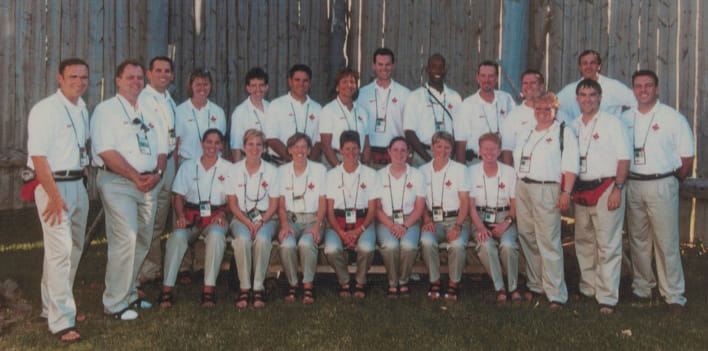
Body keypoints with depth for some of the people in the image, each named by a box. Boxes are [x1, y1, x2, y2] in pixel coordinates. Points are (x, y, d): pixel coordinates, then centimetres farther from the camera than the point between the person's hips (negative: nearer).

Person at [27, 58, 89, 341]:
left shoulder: (82, 109, 12)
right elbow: (38, 157, -17)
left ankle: (52, 307, 31)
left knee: (74, 250, 15)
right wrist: (54, 196, -21)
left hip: (77, 184, 8)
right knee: (59, 252, -10)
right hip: (54, 185, -8)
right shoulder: (45, 110, -12)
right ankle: (61, 321, -3)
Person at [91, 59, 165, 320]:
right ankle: (115, 304, -3)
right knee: (125, 241, -13)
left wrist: (157, 174, -3)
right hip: (118, 183, -7)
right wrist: (135, 177, -16)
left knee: (142, 242, 10)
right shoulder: (106, 110, -1)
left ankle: (129, 294, 23)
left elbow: (161, 150, 17)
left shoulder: (148, 113, 20)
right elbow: (106, 151, -12)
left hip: (149, 185, 7)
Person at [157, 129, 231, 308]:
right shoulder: (188, 166, 15)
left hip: (215, 217, -1)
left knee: (216, 235, -36)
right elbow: (179, 197, 10)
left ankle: (209, 288, -34)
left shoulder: (228, 168, 11)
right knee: (177, 236, -31)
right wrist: (181, 216, -9)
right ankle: (167, 288, -29)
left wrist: (221, 214, -12)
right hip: (191, 215, 1)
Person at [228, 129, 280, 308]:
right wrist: (248, 223, -12)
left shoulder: (271, 171, 4)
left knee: (262, 239, -33)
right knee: (242, 239, -33)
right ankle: (244, 287, -23)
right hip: (241, 217, 0)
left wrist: (260, 222, -14)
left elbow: (274, 204, 3)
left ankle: (259, 287, -23)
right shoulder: (235, 170, 5)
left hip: (265, 218, 0)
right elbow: (232, 203, 3)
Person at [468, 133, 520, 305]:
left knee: (507, 245, -30)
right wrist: (480, 227, -16)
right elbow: (470, 205, -1)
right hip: (480, 218, 0)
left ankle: (513, 287, -8)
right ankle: (500, 288, -15)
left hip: (504, 218, 0)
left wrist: (506, 223, -13)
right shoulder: (472, 171, 2)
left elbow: (515, 204, 5)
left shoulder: (509, 172, 4)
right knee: (485, 245, -31)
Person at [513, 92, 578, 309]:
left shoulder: (564, 133, 2)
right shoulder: (526, 133, 21)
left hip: (547, 190, -6)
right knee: (528, 240, 8)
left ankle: (556, 293, -4)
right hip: (522, 188, 6)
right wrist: (517, 189, 17)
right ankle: (535, 286, 20)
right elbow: (516, 160, 25)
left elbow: (570, 167, -6)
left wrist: (566, 193, -15)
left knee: (549, 243, -9)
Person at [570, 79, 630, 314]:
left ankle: (607, 297, -1)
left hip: (606, 188, -5)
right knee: (584, 243, 12)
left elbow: (624, 158, -6)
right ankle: (588, 289, 25)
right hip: (580, 190, 6)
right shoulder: (573, 126, 14)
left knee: (608, 246, -6)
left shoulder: (612, 123, -1)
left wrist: (617, 188, -14)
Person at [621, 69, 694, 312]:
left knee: (667, 242, -4)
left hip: (661, 185, -4)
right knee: (638, 240, 11)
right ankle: (642, 288, 23)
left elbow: (687, 156, 0)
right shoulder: (625, 119, 9)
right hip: (632, 185, 4)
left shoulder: (673, 118, -1)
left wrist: (674, 180, 4)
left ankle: (674, 295, 5)